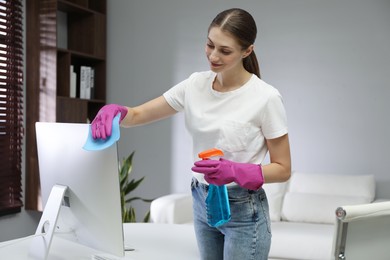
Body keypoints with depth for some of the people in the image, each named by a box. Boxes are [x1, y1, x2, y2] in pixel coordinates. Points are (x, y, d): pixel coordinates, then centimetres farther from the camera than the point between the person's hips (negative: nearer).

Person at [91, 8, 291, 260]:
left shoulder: (266, 97, -17)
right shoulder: (195, 85, -3)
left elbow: (283, 169, -11)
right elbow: (138, 115, 0)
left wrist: (234, 171, -28)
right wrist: (114, 110, -23)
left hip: (243, 211, -5)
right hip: (203, 203, 5)